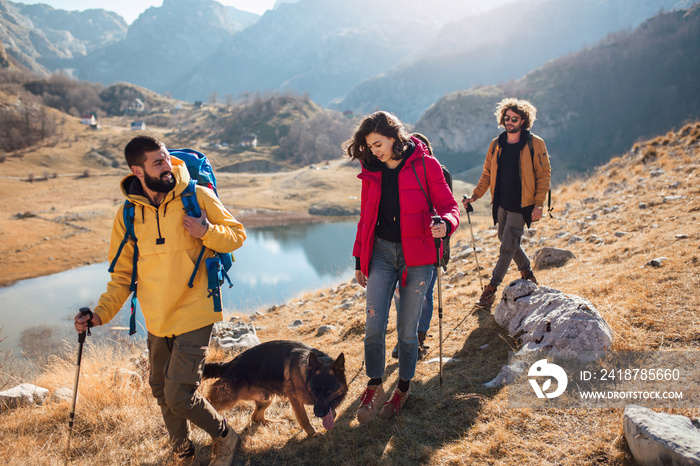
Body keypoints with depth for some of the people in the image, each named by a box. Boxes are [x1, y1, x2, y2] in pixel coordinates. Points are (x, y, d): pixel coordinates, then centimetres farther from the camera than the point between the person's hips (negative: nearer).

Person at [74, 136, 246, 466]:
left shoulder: (198, 197, -10)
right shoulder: (127, 215, -1)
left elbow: (237, 234, -2)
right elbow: (123, 274, 6)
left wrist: (208, 232, -22)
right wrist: (101, 313, -8)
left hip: (194, 315, -5)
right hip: (156, 321, 5)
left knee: (179, 395, -6)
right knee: (161, 391, 18)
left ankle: (225, 439, 23)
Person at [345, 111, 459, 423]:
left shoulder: (425, 165, -5)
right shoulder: (371, 172, 7)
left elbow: (448, 205, -2)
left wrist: (446, 224, -26)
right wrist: (359, 260, 16)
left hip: (416, 257, -3)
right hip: (381, 253, 3)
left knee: (407, 329, 5)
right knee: (374, 325, -6)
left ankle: (403, 389, 27)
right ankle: (375, 388, 15)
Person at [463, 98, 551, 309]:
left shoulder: (535, 144, -8)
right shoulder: (496, 145, 5)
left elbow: (544, 175, -6)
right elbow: (487, 174, 11)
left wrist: (539, 204, -12)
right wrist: (474, 196, 0)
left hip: (520, 205, -6)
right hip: (501, 203, 6)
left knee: (507, 246, -5)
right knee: (507, 241, 17)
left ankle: (491, 289, 2)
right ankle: (527, 273, 40)